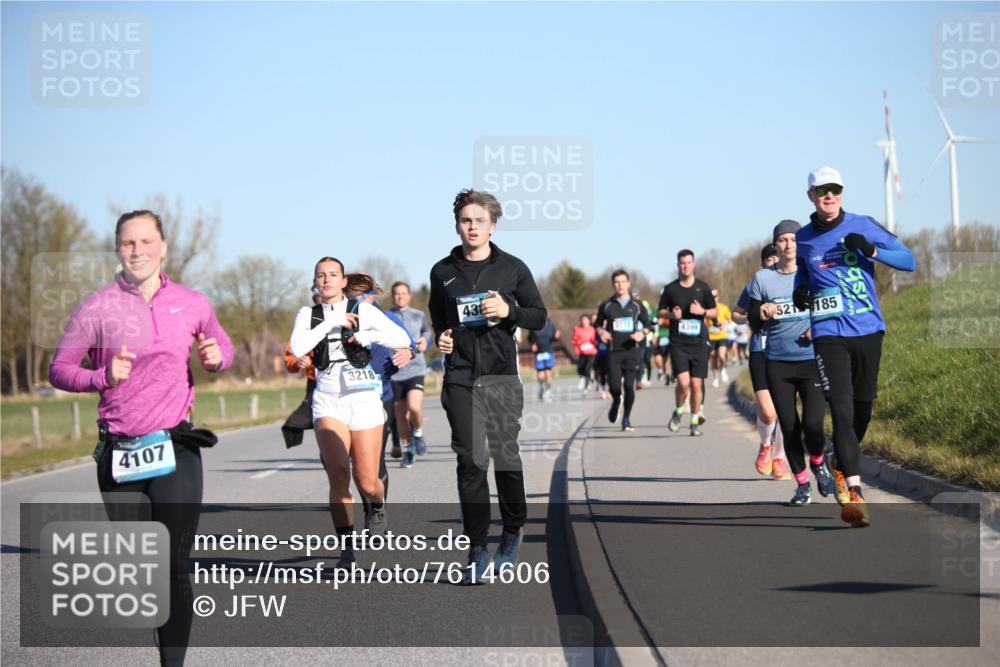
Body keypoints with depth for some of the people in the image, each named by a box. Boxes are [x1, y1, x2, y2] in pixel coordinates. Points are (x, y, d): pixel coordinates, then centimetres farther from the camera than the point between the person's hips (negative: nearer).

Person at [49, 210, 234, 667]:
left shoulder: (192, 304, 5)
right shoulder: (97, 308, -2)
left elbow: (222, 345, 23)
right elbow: (59, 370, 2)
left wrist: (217, 357, 0)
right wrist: (103, 377, -16)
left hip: (176, 452, 1)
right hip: (119, 456, 0)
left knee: (175, 569, -5)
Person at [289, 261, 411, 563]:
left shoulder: (363, 310, 2)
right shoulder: (308, 314, 8)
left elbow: (403, 339, -6)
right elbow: (298, 348, -11)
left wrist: (367, 336, -20)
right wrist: (332, 322, -14)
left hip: (363, 399, -1)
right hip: (327, 401, 1)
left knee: (367, 483, 0)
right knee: (338, 473, -19)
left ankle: (377, 505, 38)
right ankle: (346, 547, -12)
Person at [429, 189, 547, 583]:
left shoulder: (512, 268, 5)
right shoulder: (443, 272, 9)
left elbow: (539, 317, 7)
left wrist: (509, 311, -11)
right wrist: (440, 337, 6)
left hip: (502, 376, 0)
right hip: (460, 378, 1)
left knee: (505, 456, 3)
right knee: (471, 461, -6)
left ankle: (513, 531, 27)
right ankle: (477, 550, -1)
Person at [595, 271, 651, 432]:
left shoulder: (636, 305, 6)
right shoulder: (606, 305, 6)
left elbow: (647, 324, 15)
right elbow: (598, 324, 17)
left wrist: (642, 334, -6)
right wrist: (601, 332, -4)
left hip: (632, 350, 0)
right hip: (613, 351, 0)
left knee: (629, 386, -8)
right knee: (614, 386, -8)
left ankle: (626, 418, 10)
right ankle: (616, 402, 29)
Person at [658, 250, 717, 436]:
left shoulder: (703, 288, 4)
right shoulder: (670, 288, 3)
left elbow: (715, 312, 11)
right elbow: (661, 311, 13)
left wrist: (702, 311, -10)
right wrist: (672, 314, -8)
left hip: (699, 343, 1)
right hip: (678, 344, -1)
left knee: (696, 384, 1)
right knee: (683, 382, -15)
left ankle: (695, 421, 16)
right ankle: (678, 411, 13)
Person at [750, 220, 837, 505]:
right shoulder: (762, 278, 5)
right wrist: (762, 314, -14)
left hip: (812, 361, -1)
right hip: (778, 363, 1)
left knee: (813, 424, -13)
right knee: (789, 427, 2)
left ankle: (818, 463, 19)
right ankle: (802, 483, 19)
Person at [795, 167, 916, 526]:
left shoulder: (863, 226, 2)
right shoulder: (803, 239, 5)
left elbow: (909, 260, 1)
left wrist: (871, 250, -15)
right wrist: (801, 291, 2)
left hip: (869, 331, 2)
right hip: (829, 334, -1)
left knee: (862, 410, 12)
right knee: (842, 412, -15)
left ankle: (842, 467, 37)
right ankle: (854, 492, -19)